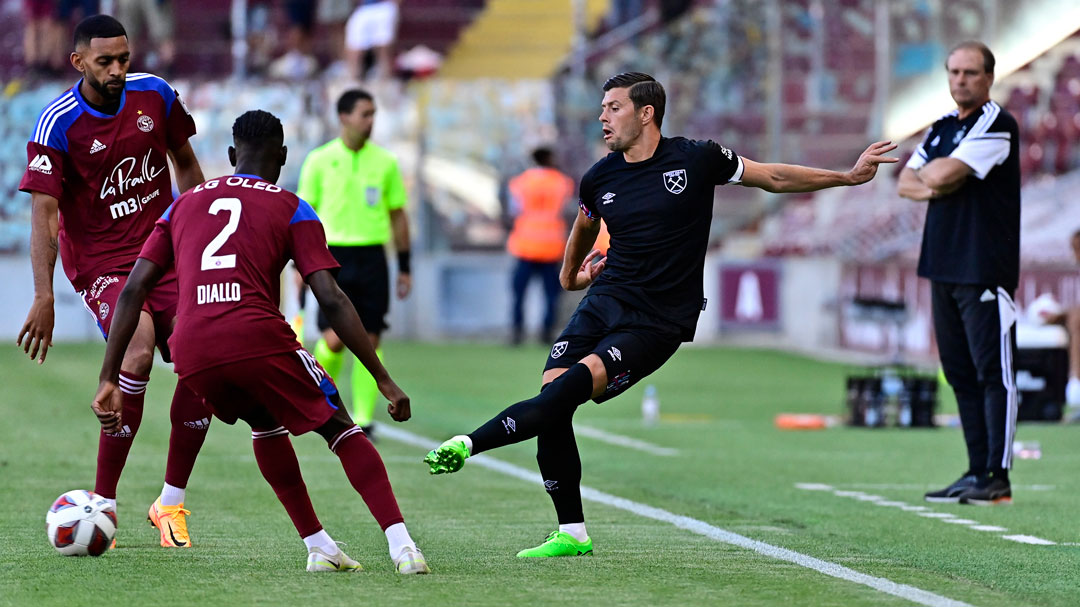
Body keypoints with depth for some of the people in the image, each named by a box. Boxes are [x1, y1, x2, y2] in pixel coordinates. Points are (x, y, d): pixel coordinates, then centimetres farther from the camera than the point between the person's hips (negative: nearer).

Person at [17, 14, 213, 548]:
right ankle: (102, 503, -19)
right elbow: (43, 213, -17)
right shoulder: (57, 124, -14)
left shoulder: (155, 95, -1)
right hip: (98, 262, -5)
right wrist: (43, 298, -24)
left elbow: (185, 164, 16)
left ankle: (171, 503, 7)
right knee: (139, 350, -29)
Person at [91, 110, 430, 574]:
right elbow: (332, 301, 3)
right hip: (258, 339, -3)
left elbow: (133, 290, 16)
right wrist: (383, 379, 4)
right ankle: (401, 545, -4)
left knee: (266, 424, 32)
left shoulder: (184, 205, 26)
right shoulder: (290, 209, 15)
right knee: (339, 427, 14)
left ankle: (318, 547, 24)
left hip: (192, 353, 4)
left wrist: (108, 381, 15)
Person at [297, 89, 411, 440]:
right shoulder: (320, 161, 1)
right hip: (333, 256, -2)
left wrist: (405, 267, 10)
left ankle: (364, 420, 3)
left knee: (369, 341, -3)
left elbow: (398, 214, 12)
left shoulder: (385, 162, 5)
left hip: (372, 258, 2)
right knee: (335, 339, -10)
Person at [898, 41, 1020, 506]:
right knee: (960, 372, 10)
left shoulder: (996, 125, -9)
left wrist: (933, 173, 3)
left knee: (993, 371, -8)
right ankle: (977, 472, 15)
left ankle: (997, 477, -9)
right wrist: (931, 189, -4)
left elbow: (943, 174, -18)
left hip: (984, 268, -9)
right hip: (943, 264, 9)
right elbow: (907, 182, 16)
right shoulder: (943, 127, 17)